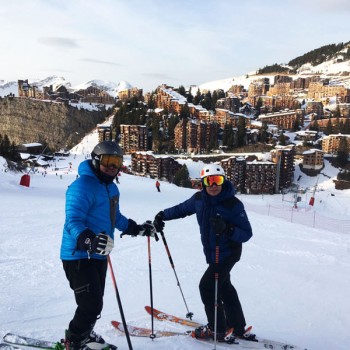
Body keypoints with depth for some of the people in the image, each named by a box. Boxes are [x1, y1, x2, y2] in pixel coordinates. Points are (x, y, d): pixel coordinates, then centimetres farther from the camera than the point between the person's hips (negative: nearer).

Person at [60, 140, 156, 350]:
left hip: (99, 254, 9)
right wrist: (89, 240, -46)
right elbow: (73, 221, -29)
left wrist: (138, 229, 25)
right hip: (79, 255, -9)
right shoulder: (83, 186, -19)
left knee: (95, 302, 19)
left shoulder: (111, 187, 11)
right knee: (92, 304, -8)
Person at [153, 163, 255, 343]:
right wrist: (162, 215, 2)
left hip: (228, 253, -7)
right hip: (212, 253, 7)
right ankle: (237, 327, 34)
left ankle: (218, 330, 10)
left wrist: (227, 229, -39)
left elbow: (246, 233, -23)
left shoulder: (233, 204, -24)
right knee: (224, 287, 17)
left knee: (207, 286, -8)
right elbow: (182, 208, 11)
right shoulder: (199, 198, -8)